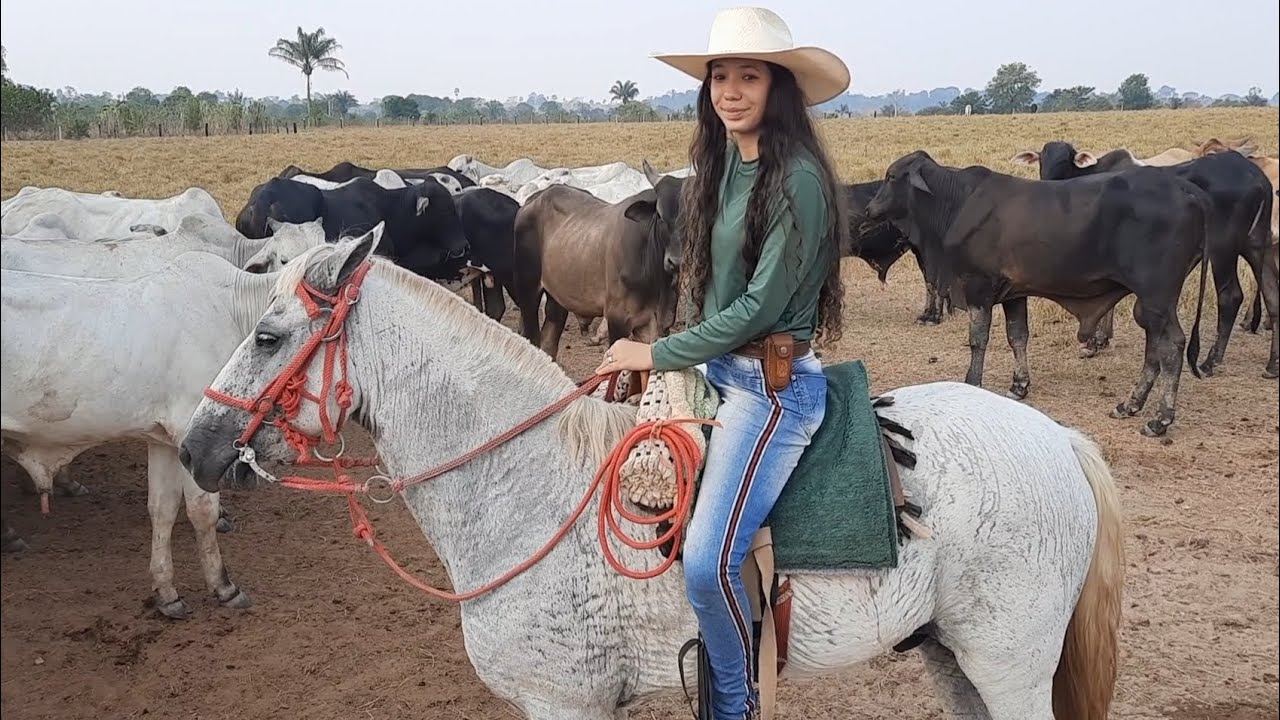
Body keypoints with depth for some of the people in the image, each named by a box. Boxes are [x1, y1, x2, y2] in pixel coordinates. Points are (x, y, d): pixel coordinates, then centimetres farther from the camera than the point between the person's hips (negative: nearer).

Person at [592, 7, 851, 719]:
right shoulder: (723, 165, 8)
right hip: (719, 367, 9)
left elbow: (761, 305, -18)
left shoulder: (798, 178, -17)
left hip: (773, 384, -9)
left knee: (709, 561, -19)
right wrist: (661, 354, 4)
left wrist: (658, 354, -12)